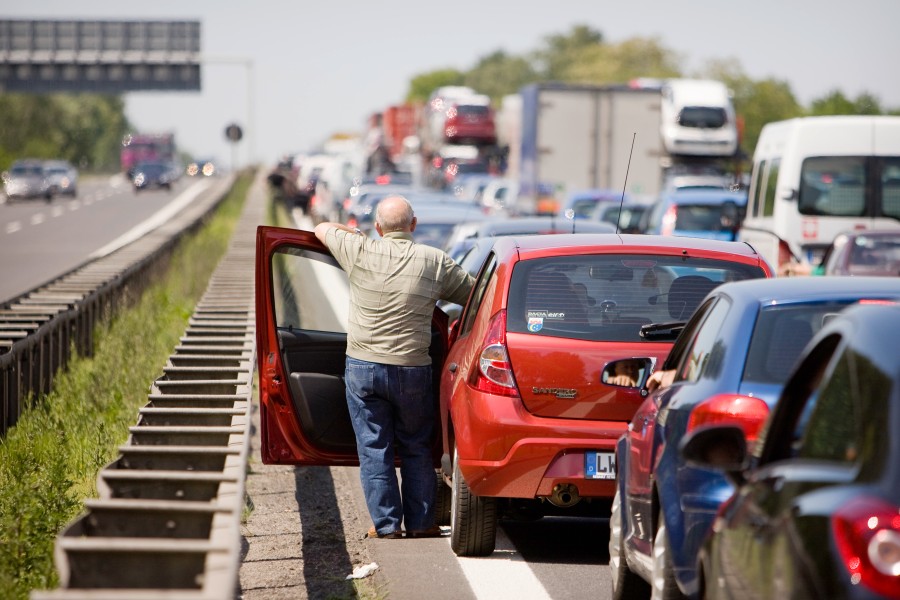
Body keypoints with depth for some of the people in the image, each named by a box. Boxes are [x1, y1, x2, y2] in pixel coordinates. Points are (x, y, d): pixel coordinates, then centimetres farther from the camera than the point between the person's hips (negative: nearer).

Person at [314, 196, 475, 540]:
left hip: (363, 366, 0)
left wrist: (357, 235, 30)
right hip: (412, 369, 0)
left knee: (374, 448, 7)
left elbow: (322, 229, 13)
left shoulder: (361, 252, -5)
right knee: (416, 448, 14)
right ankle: (420, 522, 16)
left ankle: (386, 524, 8)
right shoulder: (435, 262, -4)